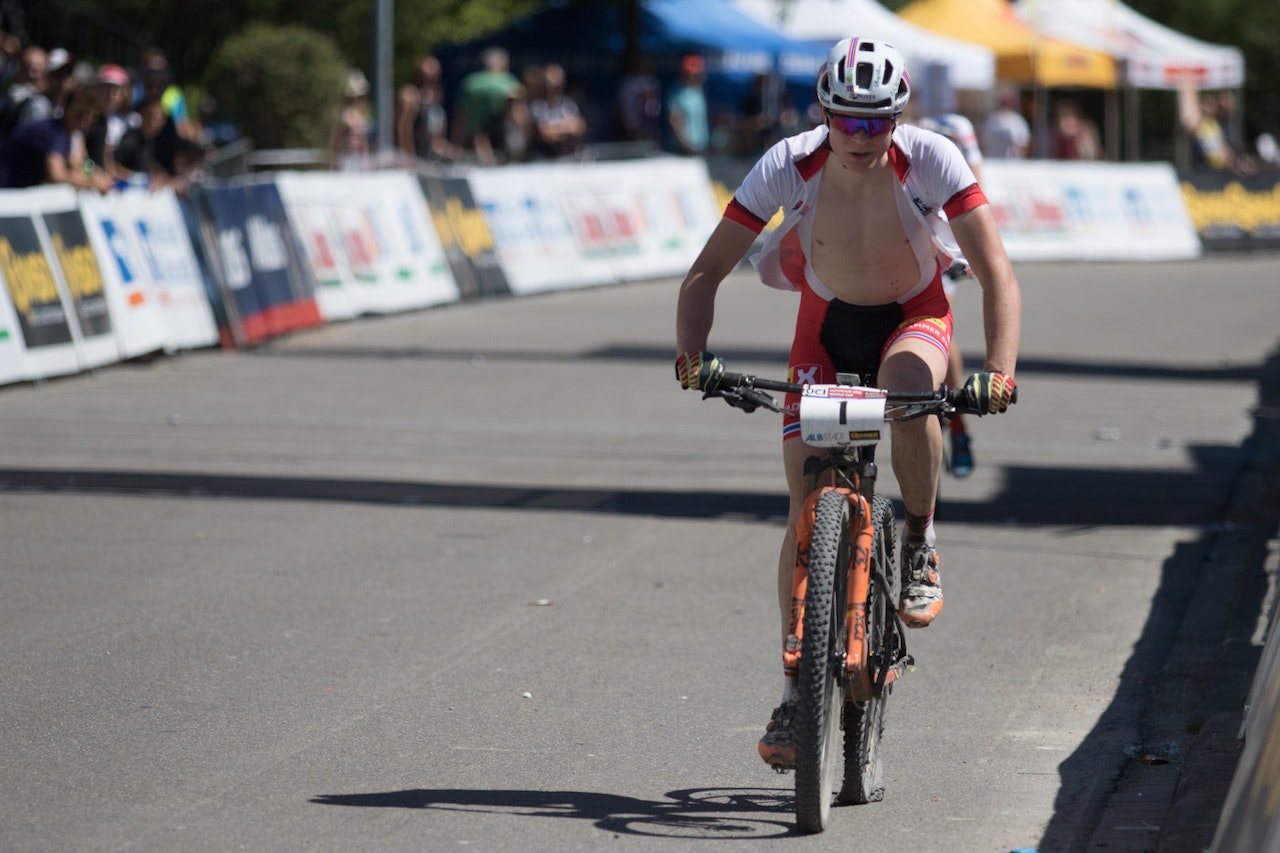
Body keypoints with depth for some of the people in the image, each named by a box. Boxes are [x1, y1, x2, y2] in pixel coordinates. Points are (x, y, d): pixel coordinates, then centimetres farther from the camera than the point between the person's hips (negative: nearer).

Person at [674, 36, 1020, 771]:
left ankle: (921, 545, -12)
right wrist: (693, 355, -36)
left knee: (907, 387, -38)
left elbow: (997, 272, -30)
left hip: (914, 317, -1)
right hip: (827, 323, 1)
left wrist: (1000, 370, -44)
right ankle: (796, 691, -1)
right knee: (809, 505, -10)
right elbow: (708, 271, -20)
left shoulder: (933, 161, -28)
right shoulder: (788, 167, -25)